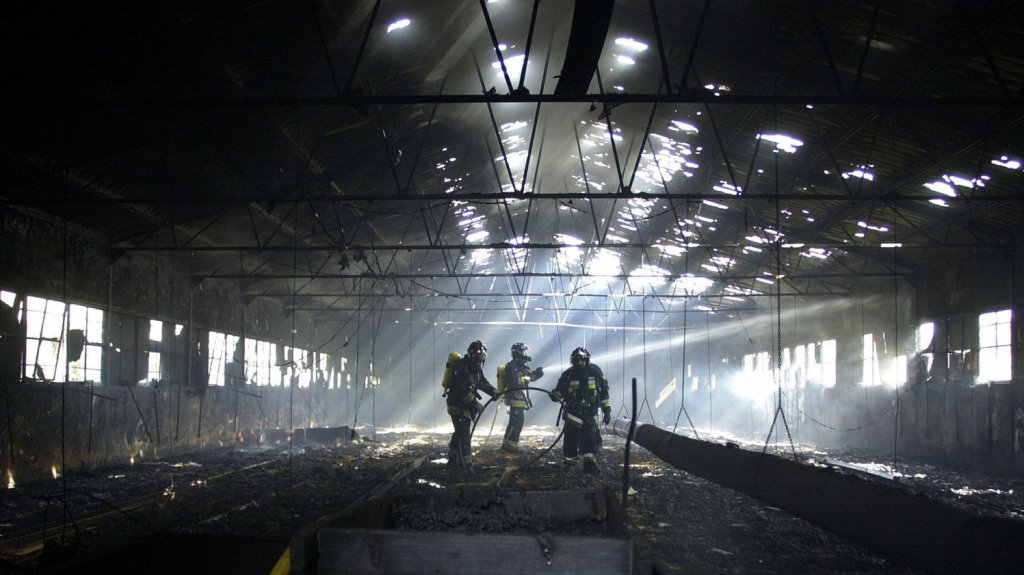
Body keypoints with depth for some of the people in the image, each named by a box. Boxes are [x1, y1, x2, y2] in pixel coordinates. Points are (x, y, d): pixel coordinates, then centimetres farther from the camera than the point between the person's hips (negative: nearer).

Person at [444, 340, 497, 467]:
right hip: (457, 405, -9)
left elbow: (483, 382, 10)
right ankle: (465, 463, -12)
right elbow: (462, 390, -26)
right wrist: (475, 403, -26)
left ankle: (453, 460, 26)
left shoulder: (476, 367, 7)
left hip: (467, 405, 9)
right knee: (464, 434, -13)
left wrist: (493, 391, -9)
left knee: (460, 433, 16)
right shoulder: (461, 367, -22)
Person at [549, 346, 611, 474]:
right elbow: (560, 391, 5)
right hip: (572, 412, 0)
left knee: (590, 435, -12)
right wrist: (554, 395, -20)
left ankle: (590, 461, -17)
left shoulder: (595, 372, -1)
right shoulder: (568, 375, -2)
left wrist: (607, 410, 4)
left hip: (590, 413, 0)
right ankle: (568, 459, 13)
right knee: (571, 436, -4)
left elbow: (604, 392, 6)